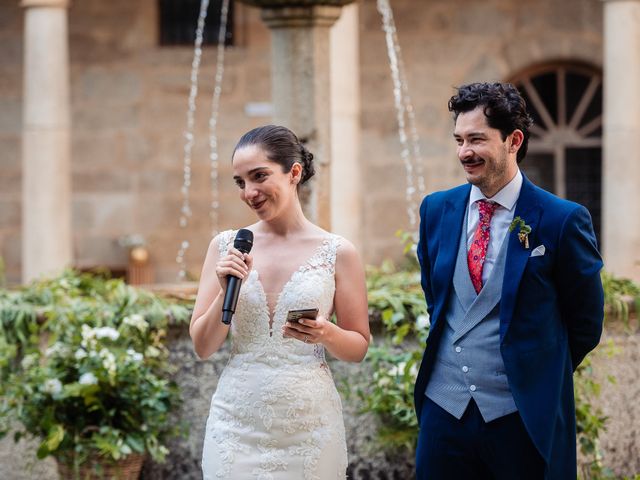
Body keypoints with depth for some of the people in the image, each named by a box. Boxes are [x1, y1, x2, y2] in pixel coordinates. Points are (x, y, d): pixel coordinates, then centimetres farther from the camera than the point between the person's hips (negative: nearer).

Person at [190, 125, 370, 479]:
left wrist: (326, 333, -16)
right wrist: (226, 292, -12)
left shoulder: (337, 253, -3)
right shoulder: (225, 247, 2)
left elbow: (359, 347, 4)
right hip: (236, 425, 1)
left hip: (308, 426, -1)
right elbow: (202, 347, 3)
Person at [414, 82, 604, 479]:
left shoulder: (563, 220, -9)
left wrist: (541, 378, 9)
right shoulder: (436, 210, 5)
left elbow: (585, 324, 0)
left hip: (523, 417, -4)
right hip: (443, 407, 4)